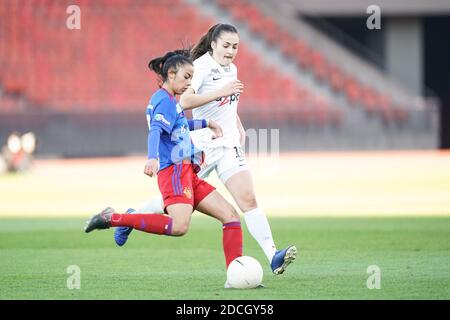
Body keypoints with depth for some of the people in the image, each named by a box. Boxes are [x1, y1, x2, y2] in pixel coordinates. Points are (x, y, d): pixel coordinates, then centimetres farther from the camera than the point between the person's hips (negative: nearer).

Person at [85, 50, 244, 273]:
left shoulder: (167, 100, 24)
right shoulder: (165, 100, -6)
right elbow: (155, 130, -24)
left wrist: (205, 124, 46)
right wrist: (153, 158, -40)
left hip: (188, 174, 11)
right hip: (175, 171, -11)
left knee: (231, 215, 4)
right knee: (179, 226, -32)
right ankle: (112, 219, -23)